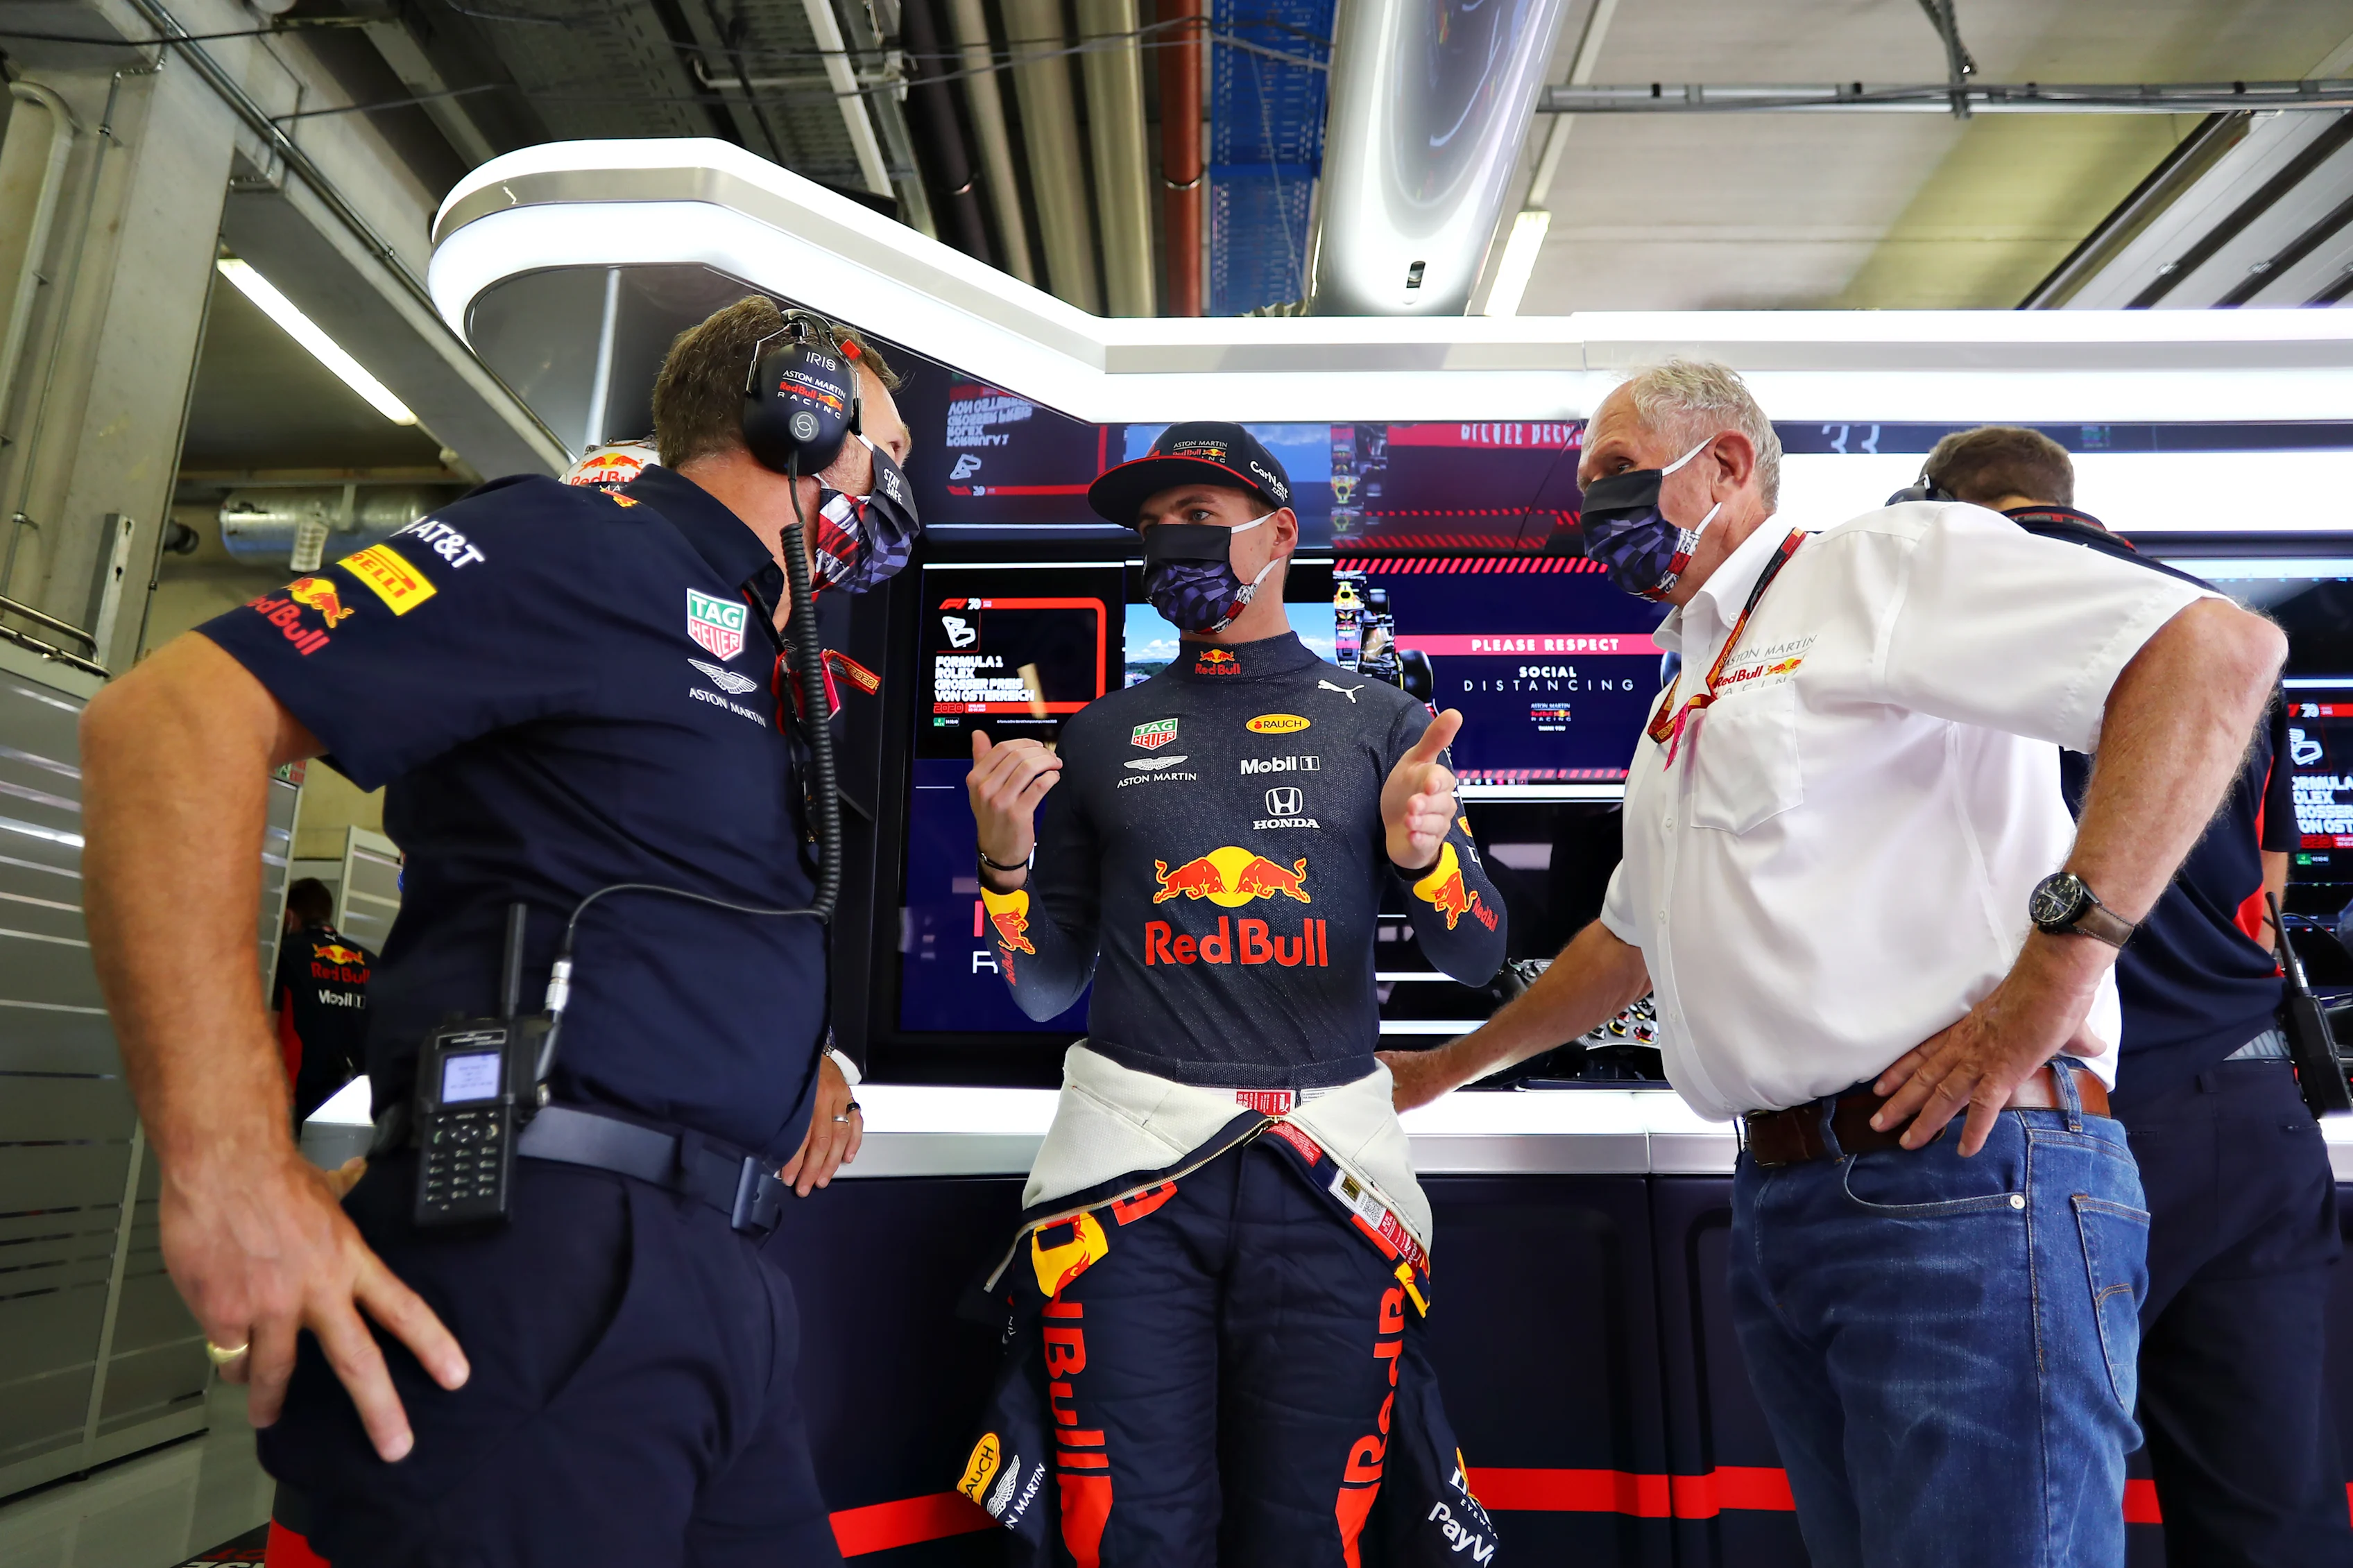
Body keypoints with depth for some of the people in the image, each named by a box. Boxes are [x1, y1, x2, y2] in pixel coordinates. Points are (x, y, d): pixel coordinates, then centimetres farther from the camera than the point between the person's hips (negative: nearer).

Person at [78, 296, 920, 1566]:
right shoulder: (591, 543, -6)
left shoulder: (763, 656, 20)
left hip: (721, 1271, 9)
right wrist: (229, 1168, -22)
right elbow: (177, 714, -15)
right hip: (548, 1266, -8)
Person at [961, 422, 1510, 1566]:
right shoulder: (1099, 736, 11)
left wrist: (1420, 850, -17)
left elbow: (1476, 960, 3)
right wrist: (1005, 857, -6)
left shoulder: (1382, 722, 6)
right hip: (1129, 1155, 1)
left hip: (1327, 1169, 0)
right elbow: (1046, 987, 12)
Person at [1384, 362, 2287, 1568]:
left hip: (1953, 1175, -8)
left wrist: (2053, 971, -22)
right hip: (1776, 1196, 8)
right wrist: (1448, 1068, 34)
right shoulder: (1682, 709, 23)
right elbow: (1627, 942, 31)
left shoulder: (1888, 559, -2)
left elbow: (2217, 652, -15)